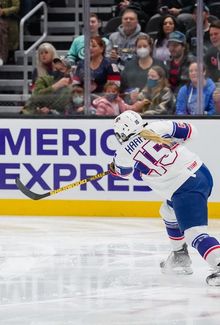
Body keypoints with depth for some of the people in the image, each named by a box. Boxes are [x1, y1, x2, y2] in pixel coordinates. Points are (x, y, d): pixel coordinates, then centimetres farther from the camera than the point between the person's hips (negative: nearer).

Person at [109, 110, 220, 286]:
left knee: (194, 234, -16)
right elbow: (189, 130, 12)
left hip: (185, 190, -8)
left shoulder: (124, 153, -6)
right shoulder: (157, 127, 3)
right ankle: (180, 258, 41)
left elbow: (123, 172, 18)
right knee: (169, 212, 30)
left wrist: (113, 168, 41)